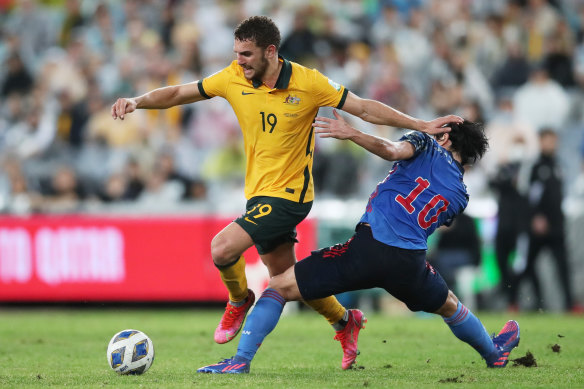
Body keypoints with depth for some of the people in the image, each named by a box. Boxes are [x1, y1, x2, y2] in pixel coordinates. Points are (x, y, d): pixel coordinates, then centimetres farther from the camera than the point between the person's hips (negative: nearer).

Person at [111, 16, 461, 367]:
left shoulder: (309, 83, -14)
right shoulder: (233, 79, -3)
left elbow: (365, 108, -7)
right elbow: (179, 93, 4)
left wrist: (422, 125, -9)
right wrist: (137, 102, -11)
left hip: (288, 194, -6)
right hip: (260, 193, 6)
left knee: (223, 248, -22)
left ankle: (240, 300, 10)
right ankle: (344, 321, 38)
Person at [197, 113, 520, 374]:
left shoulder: (428, 146, 11)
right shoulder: (459, 196, 21)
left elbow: (392, 150, -11)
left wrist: (351, 133, -12)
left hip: (368, 248, -4)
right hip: (411, 263, 4)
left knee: (280, 286, 2)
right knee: (449, 307, 35)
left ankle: (241, 358, -10)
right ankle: (494, 354, 53)